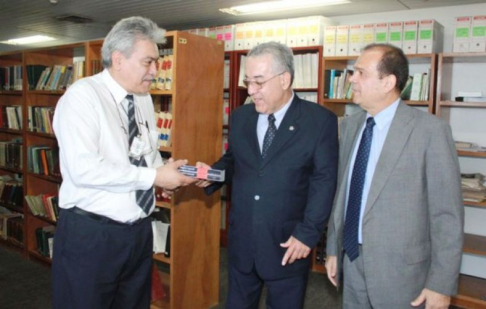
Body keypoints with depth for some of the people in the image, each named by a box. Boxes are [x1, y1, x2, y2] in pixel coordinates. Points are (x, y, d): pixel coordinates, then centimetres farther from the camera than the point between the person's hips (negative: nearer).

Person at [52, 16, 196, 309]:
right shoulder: (82, 96, -15)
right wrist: (154, 177, -22)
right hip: (91, 234, -7)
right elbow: (84, 169, -26)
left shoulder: (144, 99, 7)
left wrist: (168, 173, -5)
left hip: (139, 230, 7)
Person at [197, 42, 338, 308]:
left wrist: (307, 234, -14)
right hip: (241, 240, 4)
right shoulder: (240, 117, 5)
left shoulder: (320, 121, -9)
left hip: (287, 243, -4)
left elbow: (324, 181, -11)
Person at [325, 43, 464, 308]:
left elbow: (447, 214, -12)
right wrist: (333, 250, 11)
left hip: (400, 271, -4)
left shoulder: (431, 130, -14)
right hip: (351, 263, 5)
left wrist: (442, 285, -11)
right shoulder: (350, 125, 3)